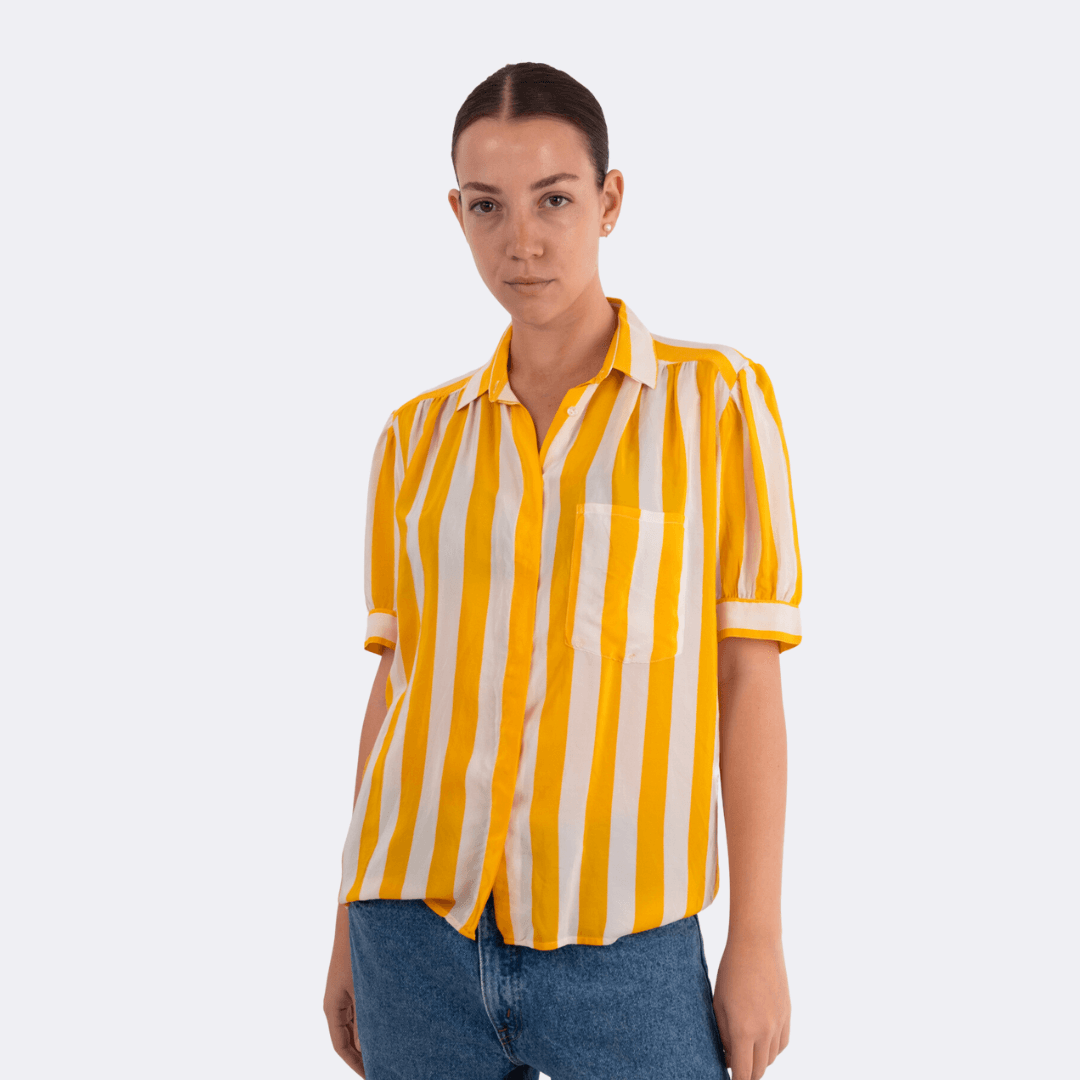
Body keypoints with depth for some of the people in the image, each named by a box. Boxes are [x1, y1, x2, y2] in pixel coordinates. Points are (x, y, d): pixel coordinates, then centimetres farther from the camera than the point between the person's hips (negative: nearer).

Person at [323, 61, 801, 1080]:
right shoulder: (416, 439, 9)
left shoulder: (717, 400, 1)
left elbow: (747, 681, -1)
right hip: (416, 927, 3)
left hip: (622, 946, -2)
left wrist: (759, 938, -3)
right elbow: (396, 683, 12)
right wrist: (349, 930, 13)